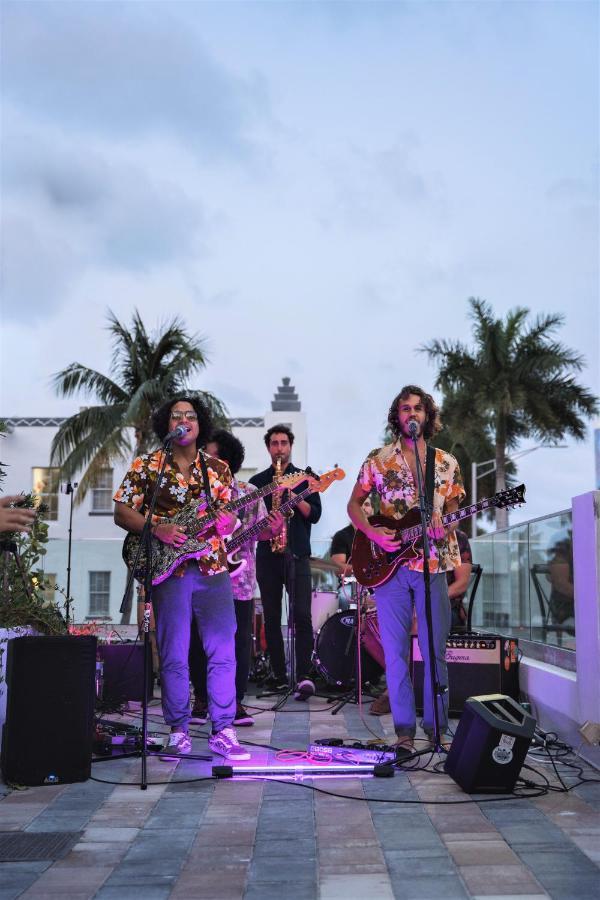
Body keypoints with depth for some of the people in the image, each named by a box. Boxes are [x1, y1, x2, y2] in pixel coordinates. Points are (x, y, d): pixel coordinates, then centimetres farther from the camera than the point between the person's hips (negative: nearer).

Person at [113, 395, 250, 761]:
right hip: (169, 569, -2)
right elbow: (122, 512, 2)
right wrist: (157, 529, -14)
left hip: (213, 568, 2)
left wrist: (226, 523, -12)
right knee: (174, 655, 1)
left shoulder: (218, 467, 12)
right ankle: (179, 731, 14)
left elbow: (230, 516, 12)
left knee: (223, 651, 0)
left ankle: (223, 730, 9)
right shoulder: (147, 465, 5)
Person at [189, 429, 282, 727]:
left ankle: (235, 701, 14)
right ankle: (201, 700, 19)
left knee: (239, 641, 2)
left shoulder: (249, 493, 4)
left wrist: (272, 530, -14)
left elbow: (259, 533, 6)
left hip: (239, 581, 0)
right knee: (199, 641, 4)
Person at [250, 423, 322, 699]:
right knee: (272, 619, 4)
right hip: (266, 555, 2)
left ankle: (304, 677, -15)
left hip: (297, 555, -2)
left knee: (302, 616, -13)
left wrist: (293, 496, -14)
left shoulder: (304, 479, 9)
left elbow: (314, 514, 0)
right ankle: (279, 676, 11)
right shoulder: (257, 481, 14)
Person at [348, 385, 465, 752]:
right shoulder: (378, 460, 6)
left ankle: (436, 725, 17)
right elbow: (354, 504, 9)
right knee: (396, 651, 1)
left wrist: (444, 527, -10)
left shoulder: (447, 463, 9)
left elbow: (453, 508, 12)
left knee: (435, 650, 3)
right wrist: (372, 533, -7)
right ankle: (404, 730, 9)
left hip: (432, 564, 1)